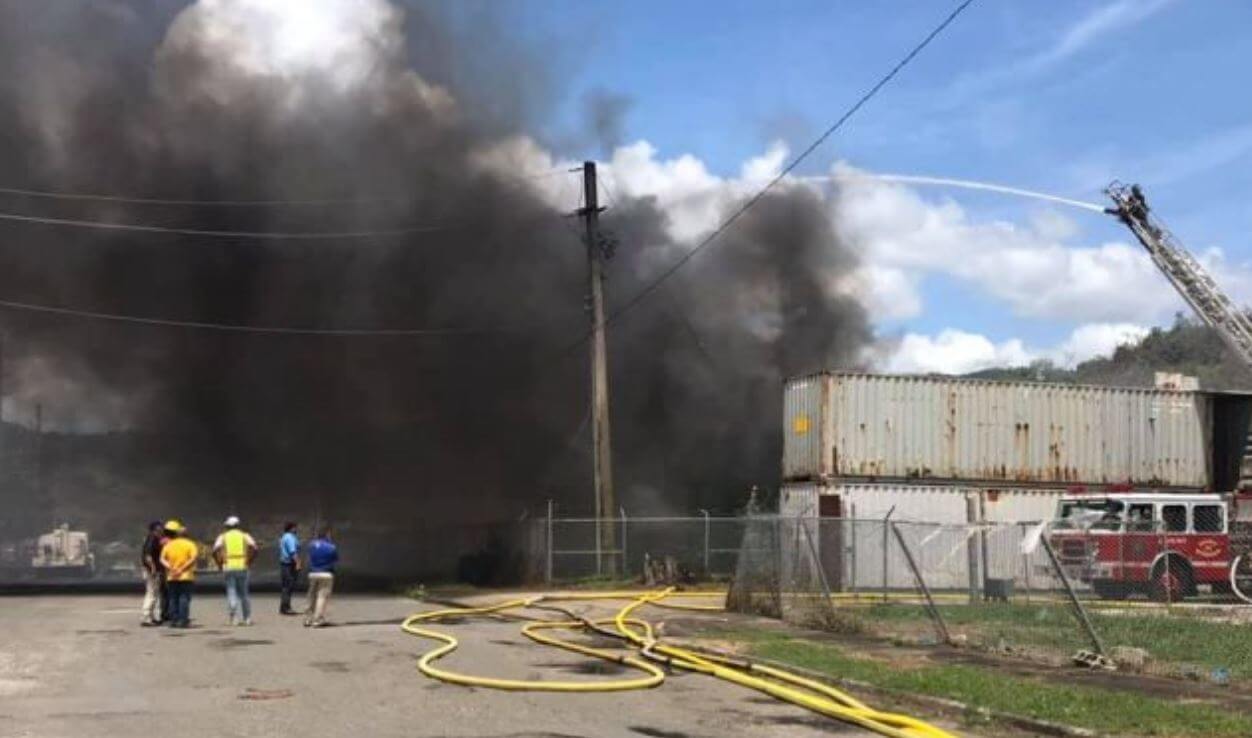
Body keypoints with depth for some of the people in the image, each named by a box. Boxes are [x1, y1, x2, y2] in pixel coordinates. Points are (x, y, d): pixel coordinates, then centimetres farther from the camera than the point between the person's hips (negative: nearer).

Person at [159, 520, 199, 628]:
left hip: (172, 577, 3)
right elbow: (193, 557, -18)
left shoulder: (168, 545, 7)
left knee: (173, 599, 11)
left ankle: (173, 620, 9)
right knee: (184, 598, -1)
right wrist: (182, 569, -18)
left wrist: (170, 568, -14)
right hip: (186, 576, -3)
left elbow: (162, 559, -5)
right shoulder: (190, 544, -4)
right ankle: (183, 620, -7)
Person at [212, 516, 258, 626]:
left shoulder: (223, 537, 9)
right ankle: (247, 618, 13)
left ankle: (234, 618, -10)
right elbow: (253, 548, -6)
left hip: (228, 567, -1)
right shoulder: (244, 536, 10)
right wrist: (249, 561, 4)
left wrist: (219, 564, 2)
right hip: (242, 567, 1)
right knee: (243, 593, 11)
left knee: (231, 593, 1)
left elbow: (215, 551, -8)